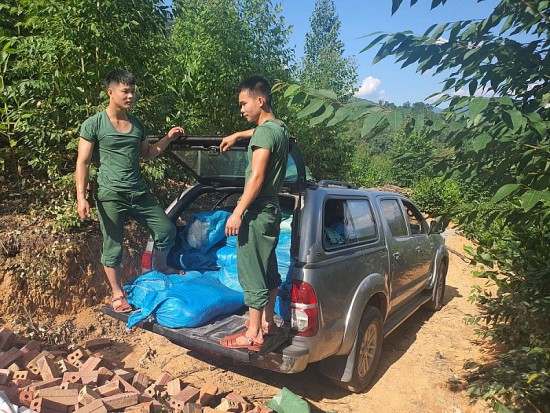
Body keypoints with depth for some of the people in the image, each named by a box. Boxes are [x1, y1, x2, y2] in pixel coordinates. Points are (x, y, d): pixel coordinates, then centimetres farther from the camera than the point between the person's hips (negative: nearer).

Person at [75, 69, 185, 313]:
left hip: (139, 193, 5)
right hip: (110, 195, -5)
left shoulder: (137, 124, 11)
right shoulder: (93, 124, -5)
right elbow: (83, 163, -6)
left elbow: (147, 154, 22)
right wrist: (81, 198, -14)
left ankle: (160, 267, 35)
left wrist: (168, 138, 9)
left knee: (167, 230, 7)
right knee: (113, 247, 5)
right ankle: (117, 294, 23)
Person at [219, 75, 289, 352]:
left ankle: (253, 335, 7)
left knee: (252, 273, -2)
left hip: (257, 214, -10)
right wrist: (237, 135, 38)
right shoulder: (280, 128, 12)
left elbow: (256, 177, -22)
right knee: (268, 269, 17)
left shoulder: (265, 132, -16)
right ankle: (268, 321, 30)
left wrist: (238, 212, -20)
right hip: (272, 210, 10)